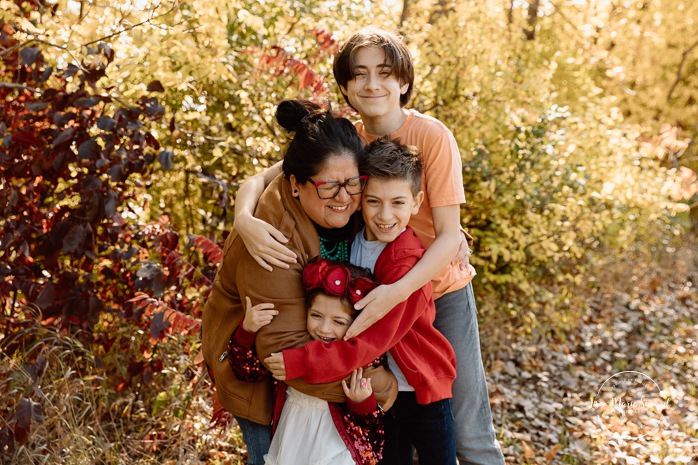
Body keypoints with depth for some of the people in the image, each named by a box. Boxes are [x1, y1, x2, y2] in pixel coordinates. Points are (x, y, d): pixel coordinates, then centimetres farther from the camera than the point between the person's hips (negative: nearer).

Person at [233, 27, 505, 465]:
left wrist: (399, 291, -37)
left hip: (441, 291, -4)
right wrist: (245, 219, -33)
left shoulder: (432, 136, -18)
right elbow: (261, 179, -9)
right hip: (383, 296, 4)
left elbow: (450, 235, -21)